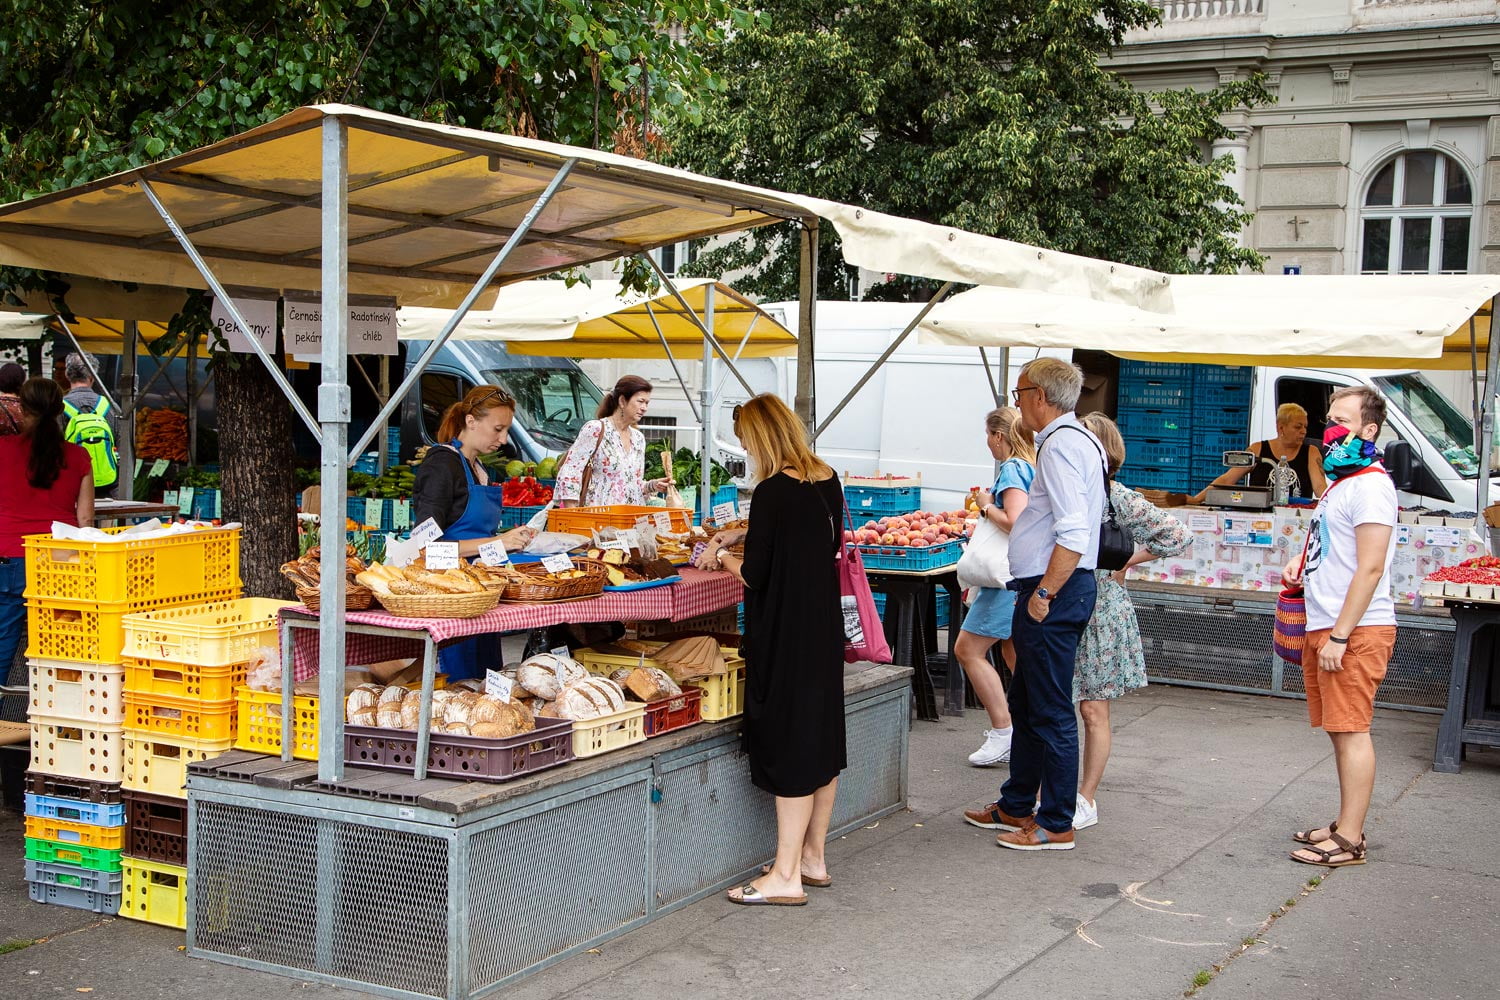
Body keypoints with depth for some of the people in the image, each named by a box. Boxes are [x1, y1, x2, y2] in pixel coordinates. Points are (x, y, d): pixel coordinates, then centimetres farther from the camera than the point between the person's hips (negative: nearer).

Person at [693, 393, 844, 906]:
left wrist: (724, 557, 4)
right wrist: (743, 535, 21)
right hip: (825, 628, 8)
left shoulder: (773, 492, -19)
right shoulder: (827, 482, 5)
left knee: (789, 747, -3)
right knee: (821, 739, 15)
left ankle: (786, 877, 3)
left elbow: (755, 575, -16)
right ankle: (813, 858, 27)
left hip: (785, 637, -8)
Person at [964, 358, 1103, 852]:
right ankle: (1016, 806, 32)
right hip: (1054, 589, 11)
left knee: (1051, 712, -2)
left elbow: (1073, 535, -26)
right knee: (1025, 704, 20)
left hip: (1054, 593, -11)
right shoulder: (1081, 440, 15)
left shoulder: (1060, 446, -18)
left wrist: (1044, 594, -22)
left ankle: (1056, 825, 7)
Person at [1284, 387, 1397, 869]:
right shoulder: (1340, 481, 18)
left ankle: (1349, 841, -2)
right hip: (1326, 627, 10)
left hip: (1356, 630, -10)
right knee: (1340, 731, 14)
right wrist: (1302, 562, 9)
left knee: (1351, 731, -6)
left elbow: (1370, 567, -20)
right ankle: (1346, 826, 23)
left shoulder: (1370, 485, -14)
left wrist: (1340, 635, -22)